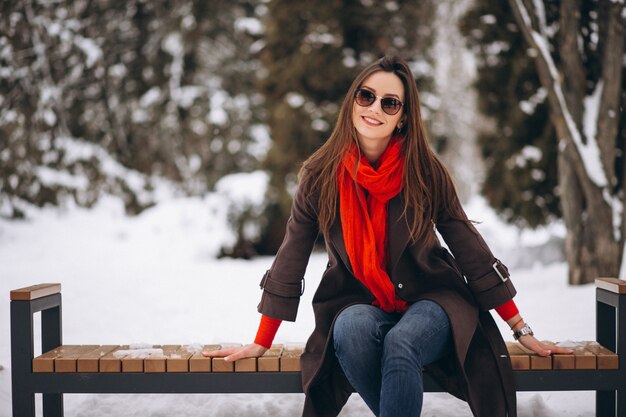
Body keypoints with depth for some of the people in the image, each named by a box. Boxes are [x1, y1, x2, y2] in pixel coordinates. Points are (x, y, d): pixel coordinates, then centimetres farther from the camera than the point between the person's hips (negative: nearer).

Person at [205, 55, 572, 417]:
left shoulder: (425, 172, -9)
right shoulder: (321, 174, -7)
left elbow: (470, 248, -3)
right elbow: (291, 259, -2)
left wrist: (522, 331, -1)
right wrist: (261, 344, -2)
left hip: (428, 301, -1)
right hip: (359, 304, 1)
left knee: (399, 345, -34)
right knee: (352, 329, -33)